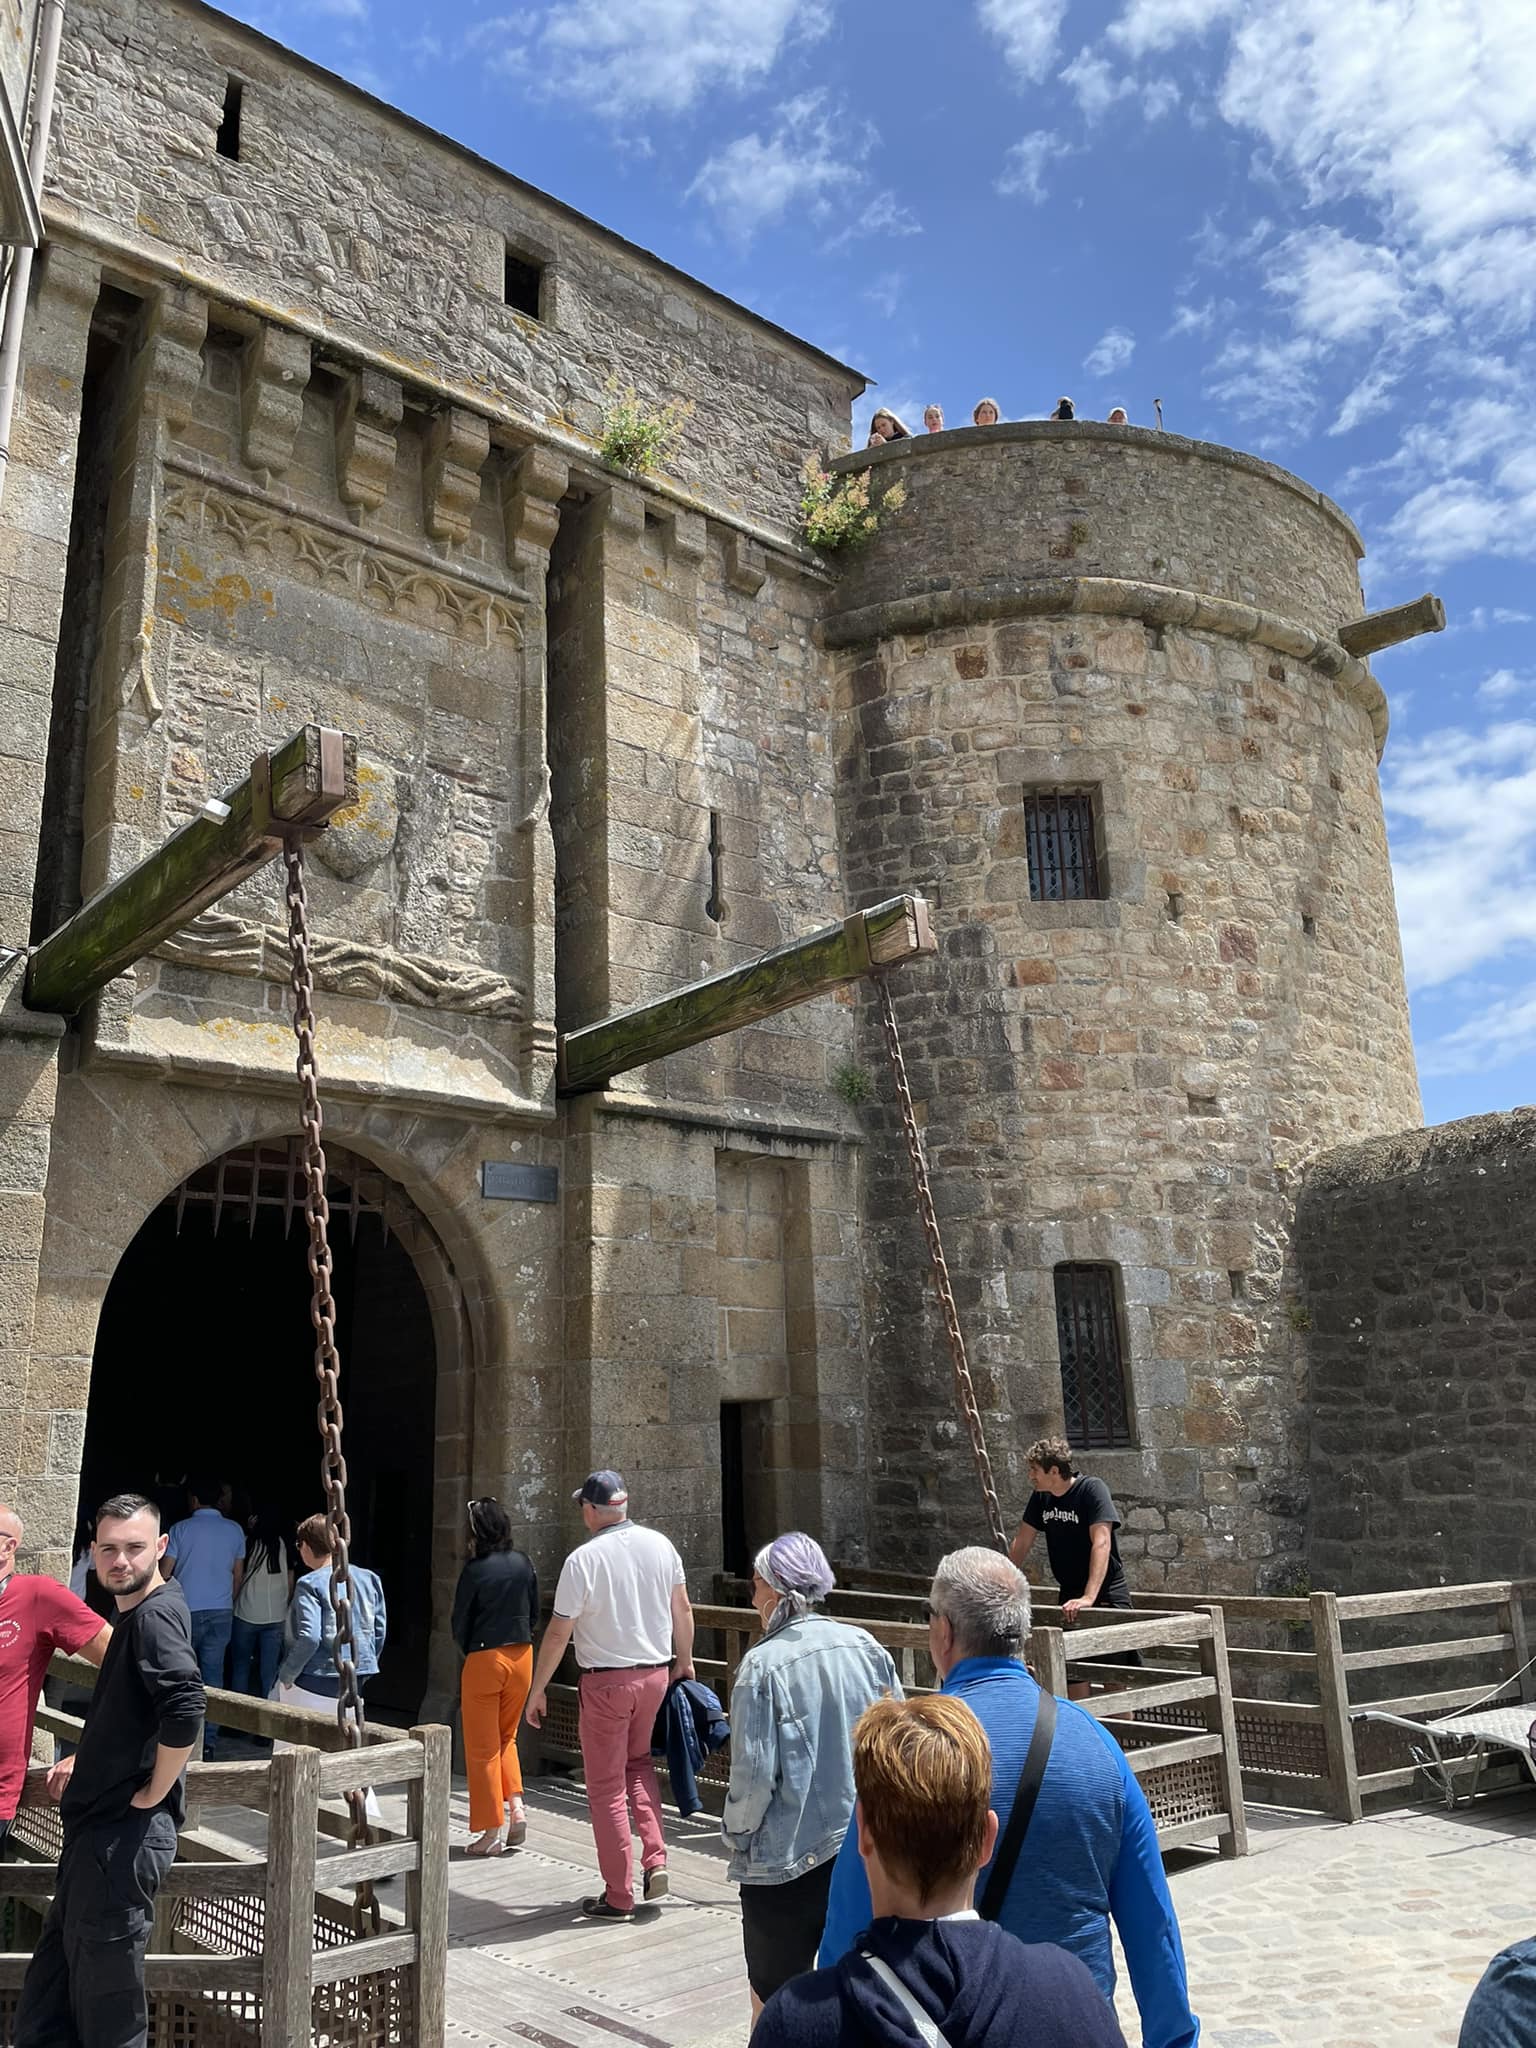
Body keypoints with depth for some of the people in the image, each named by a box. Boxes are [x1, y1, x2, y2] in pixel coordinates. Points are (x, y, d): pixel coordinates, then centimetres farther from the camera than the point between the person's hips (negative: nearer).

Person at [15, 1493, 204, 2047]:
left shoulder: (156, 1614, -19)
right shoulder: (134, 1614, 12)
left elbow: (185, 1711, -33)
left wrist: (152, 1794, -21)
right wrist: (86, 1761, 16)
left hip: (125, 1834, -10)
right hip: (100, 1827, 10)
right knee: (49, 1983, 19)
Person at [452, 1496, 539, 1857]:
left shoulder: (476, 1570, -15)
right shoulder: (524, 1564, 0)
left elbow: (460, 1623, -6)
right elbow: (534, 1614, 7)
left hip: (484, 1660, -5)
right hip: (522, 1655, 5)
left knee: (482, 1747, 8)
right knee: (507, 1737, 23)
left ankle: (492, 1831, 12)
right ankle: (515, 1806, 7)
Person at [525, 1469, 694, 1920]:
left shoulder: (583, 1560, -16)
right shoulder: (660, 1545, -2)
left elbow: (559, 1633, -12)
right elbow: (682, 1609, 6)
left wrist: (538, 1689, 0)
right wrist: (685, 1662, 20)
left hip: (606, 1682, -5)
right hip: (655, 1674, 5)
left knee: (607, 1787, 8)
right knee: (639, 1763, 26)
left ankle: (618, 1896, 15)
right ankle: (655, 1860, 15)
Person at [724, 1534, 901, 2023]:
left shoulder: (763, 1664, -17)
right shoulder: (866, 1647, -4)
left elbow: (755, 1773, -16)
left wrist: (737, 1832, 2)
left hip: (787, 1859, -4)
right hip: (866, 1850, 4)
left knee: (774, 1999, 15)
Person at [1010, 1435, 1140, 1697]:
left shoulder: (1092, 1489, -18)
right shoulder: (1040, 1498, 2)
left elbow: (1101, 1542, -28)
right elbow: (1022, 1543, 10)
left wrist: (1089, 1597, -37)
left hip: (1107, 1594, -6)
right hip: (1070, 1594, 6)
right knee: (1073, 1677, 5)